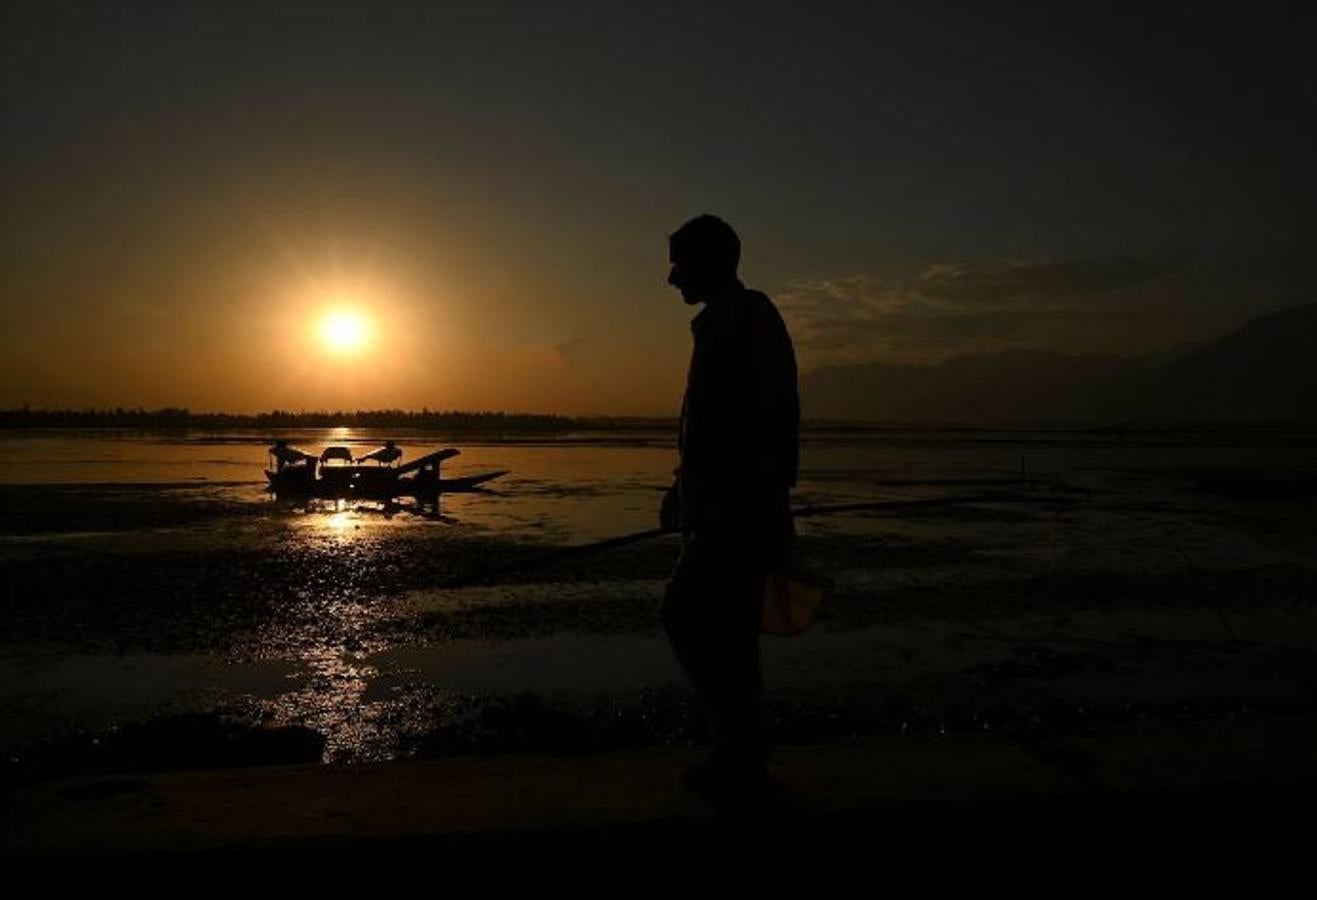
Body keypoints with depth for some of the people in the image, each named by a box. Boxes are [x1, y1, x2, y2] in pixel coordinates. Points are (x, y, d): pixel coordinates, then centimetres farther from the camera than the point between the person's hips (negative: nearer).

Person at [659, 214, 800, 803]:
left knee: (686, 616, -11)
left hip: (741, 507, -9)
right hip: (716, 507, 10)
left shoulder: (751, 315, -9)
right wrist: (683, 490, 24)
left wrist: (769, 501, -22)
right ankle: (741, 755, 19)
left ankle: (742, 755, 0)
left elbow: (779, 414, -18)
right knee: (721, 630, 10)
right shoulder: (717, 325, 19)